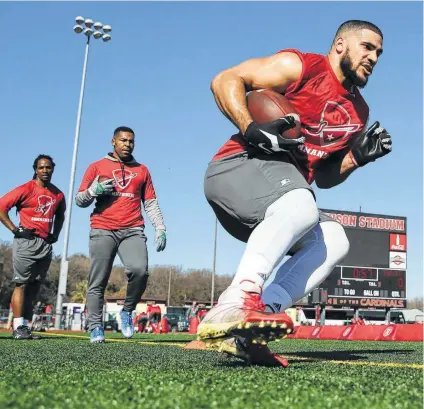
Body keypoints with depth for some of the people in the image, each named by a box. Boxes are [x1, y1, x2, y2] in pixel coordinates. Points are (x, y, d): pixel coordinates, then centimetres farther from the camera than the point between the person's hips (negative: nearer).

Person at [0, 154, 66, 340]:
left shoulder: (58, 195, 11)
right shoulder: (26, 189, -7)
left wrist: (55, 234, 16)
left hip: (46, 244, 6)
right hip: (26, 242, -6)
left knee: (34, 287, 8)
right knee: (22, 284, -6)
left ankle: (24, 326, 14)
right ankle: (18, 327, -5)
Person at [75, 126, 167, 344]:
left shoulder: (141, 170, 19)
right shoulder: (97, 167, 13)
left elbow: (151, 203, 16)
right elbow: (79, 200, 11)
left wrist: (160, 228, 4)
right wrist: (94, 190, -9)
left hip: (132, 230, 1)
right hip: (103, 231, -1)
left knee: (140, 270, -20)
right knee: (98, 281, -4)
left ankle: (127, 311, 3)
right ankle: (95, 328, 2)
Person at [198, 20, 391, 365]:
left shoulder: (359, 114, 20)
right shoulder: (300, 66, -1)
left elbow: (323, 178, 23)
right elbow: (226, 80, -8)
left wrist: (357, 157, 4)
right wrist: (251, 129, -23)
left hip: (276, 201, 8)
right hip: (239, 165, -8)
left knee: (334, 240, -13)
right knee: (301, 206, -34)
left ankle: (252, 319, -26)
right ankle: (235, 303, -46)